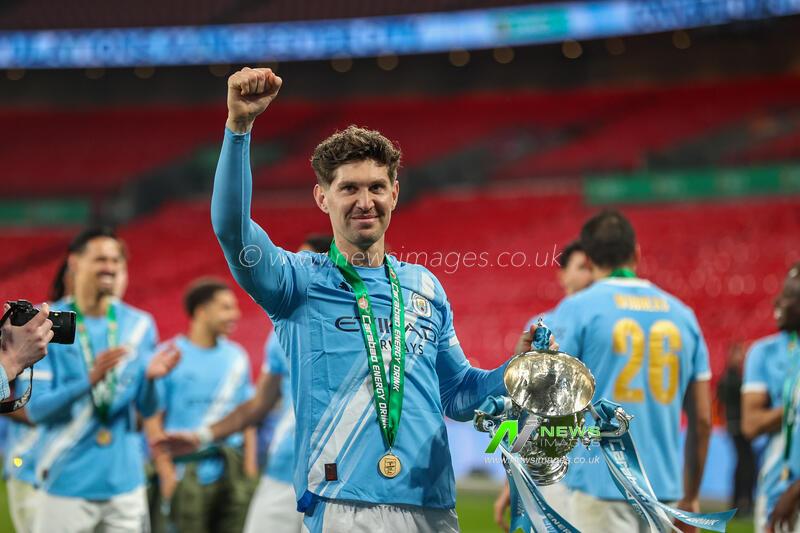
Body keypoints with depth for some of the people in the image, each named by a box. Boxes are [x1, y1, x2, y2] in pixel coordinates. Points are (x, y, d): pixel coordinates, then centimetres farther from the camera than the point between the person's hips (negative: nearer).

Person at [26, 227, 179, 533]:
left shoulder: (139, 324, 5)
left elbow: (147, 409, 4)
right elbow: (35, 409, -10)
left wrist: (149, 377, -18)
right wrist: (90, 380, -25)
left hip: (125, 482, 3)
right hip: (68, 484, -3)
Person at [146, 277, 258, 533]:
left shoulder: (237, 357, 12)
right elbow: (153, 419, -3)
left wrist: (250, 468, 7)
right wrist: (167, 473, -9)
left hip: (233, 472, 4)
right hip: (185, 472, -4)